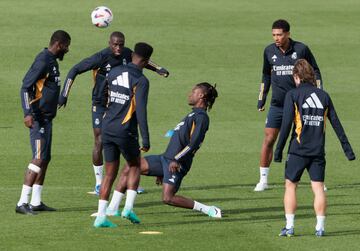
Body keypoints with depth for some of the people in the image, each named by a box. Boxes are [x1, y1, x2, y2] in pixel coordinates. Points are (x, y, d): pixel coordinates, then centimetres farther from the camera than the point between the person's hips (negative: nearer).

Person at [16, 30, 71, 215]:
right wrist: (28, 113, -27)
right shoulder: (43, 61, -15)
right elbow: (25, 87, -20)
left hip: (46, 118, 10)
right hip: (39, 118, -10)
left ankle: (36, 202, 17)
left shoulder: (51, 61, 14)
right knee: (39, 158, -13)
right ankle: (22, 203, -14)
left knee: (45, 159, 12)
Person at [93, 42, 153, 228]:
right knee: (135, 167, 18)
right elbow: (141, 111, -19)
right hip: (125, 132, -5)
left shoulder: (114, 72, 6)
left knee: (110, 174, 10)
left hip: (107, 128, 5)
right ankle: (128, 208, 4)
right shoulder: (141, 81, -12)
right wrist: (146, 139, -18)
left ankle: (101, 216, 3)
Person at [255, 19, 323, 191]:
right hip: (277, 104, 2)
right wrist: (261, 98, 15)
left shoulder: (301, 49, -6)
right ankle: (263, 180, 5)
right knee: (268, 140, -4)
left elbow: (315, 71, 3)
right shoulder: (269, 51, 3)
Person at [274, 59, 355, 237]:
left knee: (290, 185, 7)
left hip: (298, 150, -3)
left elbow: (286, 124, -9)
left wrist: (279, 149, -3)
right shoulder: (324, 96, 8)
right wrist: (347, 148, 14)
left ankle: (289, 227, 2)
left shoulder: (293, 95, -3)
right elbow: (336, 124, 10)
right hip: (318, 151, 3)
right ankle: (320, 227, -1)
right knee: (318, 187, 4)